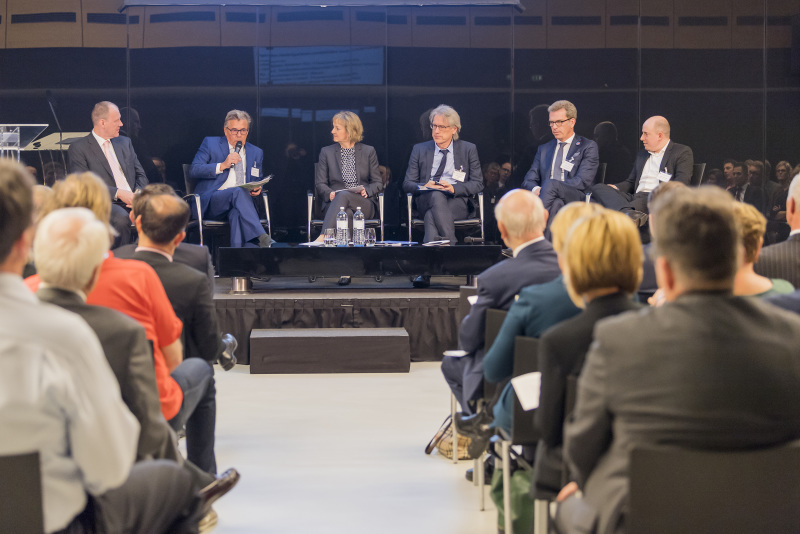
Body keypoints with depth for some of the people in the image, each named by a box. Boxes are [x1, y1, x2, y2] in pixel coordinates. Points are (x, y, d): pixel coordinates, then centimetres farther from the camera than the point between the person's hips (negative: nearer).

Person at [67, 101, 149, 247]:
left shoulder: (125, 142, 23)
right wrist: (118, 193, -16)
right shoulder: (79, 149, 4)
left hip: (132, 200, 5)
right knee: (121, 218, -39)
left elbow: (141, 175, 21)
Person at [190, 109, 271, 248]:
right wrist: (222, 165, -14)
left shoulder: (256, 153, 21)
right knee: (238, 191, -35)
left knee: (237, 213, -37)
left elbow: (258, 183, 27)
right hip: (210, 202, -3)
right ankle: (261, 239, -46)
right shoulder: (210, 143, 10)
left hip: (241, 202, 3)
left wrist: (257, 189, 1)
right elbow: (195, 170, -2)